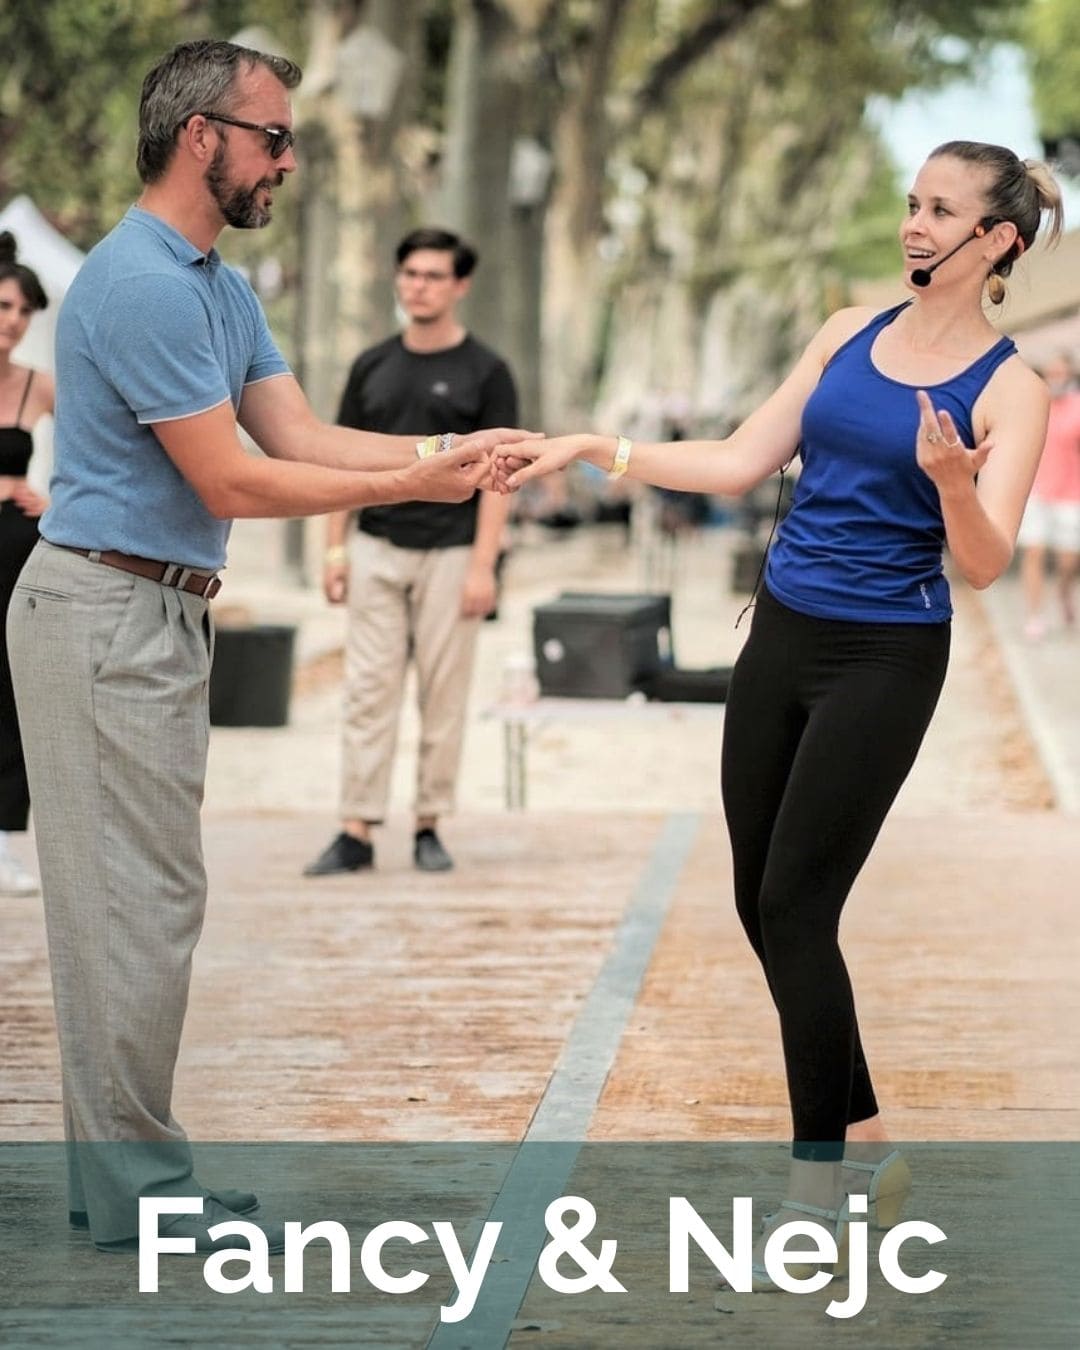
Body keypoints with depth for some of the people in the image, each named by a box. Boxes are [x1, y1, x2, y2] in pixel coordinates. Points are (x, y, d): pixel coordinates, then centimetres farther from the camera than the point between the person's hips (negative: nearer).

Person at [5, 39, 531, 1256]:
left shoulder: (216, 286, 16)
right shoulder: (143, 284, -18)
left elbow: (301, 435, 8)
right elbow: (233, 484, -18)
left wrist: (445, 455, -4)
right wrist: (409, 489, -13)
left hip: (152, 617, 10)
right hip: (112, 617, -10)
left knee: (132, 901, 11)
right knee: (141, 904, -7)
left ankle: (119, 1170, 17)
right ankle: (140, 1193, -1)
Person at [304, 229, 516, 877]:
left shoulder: (484, 372, -1)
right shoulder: (373, 367, 10)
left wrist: (482, 564, -12)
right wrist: (335, 546, 5)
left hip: (450, 551, -3)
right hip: (377, 549, 3)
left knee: (443, 695, 2)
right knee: (369, 691, 0)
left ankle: (430, 827, 10)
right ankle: (358, 831, 0)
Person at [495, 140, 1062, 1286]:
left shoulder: (1007, 388, -10)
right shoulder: (850, 334, 6)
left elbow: (984, 563, -18)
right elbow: (742, 464, 8)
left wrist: (952, 481, -38)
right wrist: (597, 450, 1)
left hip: (884, 662, -6)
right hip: (782, 635, 6)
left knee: (794, 909, -8)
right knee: (761, 904, 8)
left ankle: (821, 1188, 4)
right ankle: (865, 1149, 22)